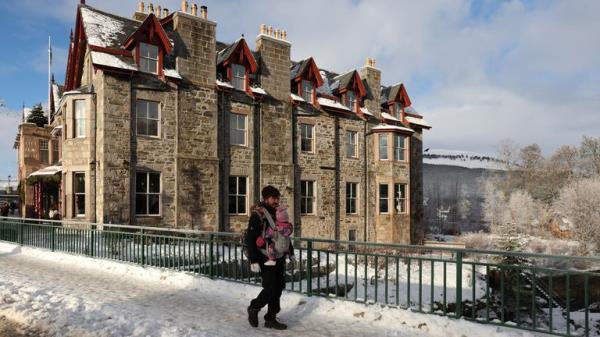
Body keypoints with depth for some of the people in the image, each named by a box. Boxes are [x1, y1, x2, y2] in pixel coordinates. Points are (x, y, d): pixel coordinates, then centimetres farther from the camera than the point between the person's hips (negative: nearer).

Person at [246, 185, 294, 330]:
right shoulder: (257, 215, -14)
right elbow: (251, 239, -17)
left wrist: (291, 252, 20)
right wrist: (254, 261, -21)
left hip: (279, 258, 7)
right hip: (266, 258, -7)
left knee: (278, 288, 9)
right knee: (270, 288, -6)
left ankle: (270, 318, 21)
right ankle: (254, 308, 20)